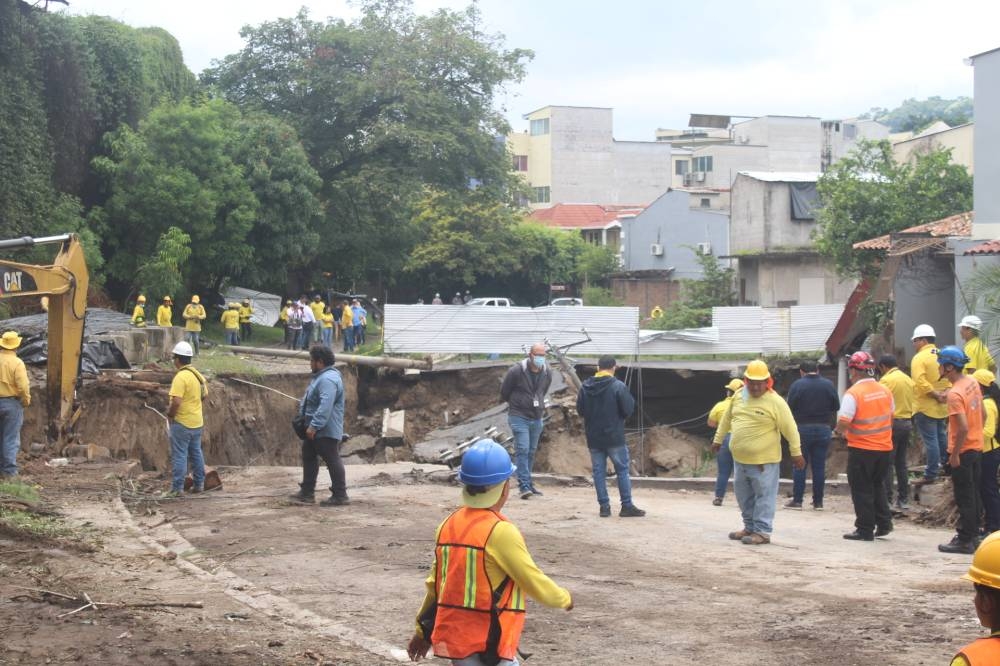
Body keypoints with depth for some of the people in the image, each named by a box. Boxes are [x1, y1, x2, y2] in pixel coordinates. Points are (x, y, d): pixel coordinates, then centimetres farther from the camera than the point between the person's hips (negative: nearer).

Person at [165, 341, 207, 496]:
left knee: (179, 455, -1)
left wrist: (170, 414, -12)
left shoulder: (181, 377, -21)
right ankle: (199, 484, 23)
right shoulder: (197, 374, 6)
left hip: (182, 423, -8)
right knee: (196, 453, 16)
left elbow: (176, 402, -28)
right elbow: (205, 395, 17)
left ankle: (177, 487, 2)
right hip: (197, 421, 8)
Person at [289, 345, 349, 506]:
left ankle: (340, 495, -2)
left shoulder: (328, 379, -23)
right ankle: (307, 492, 25)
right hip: (315, 429, 12)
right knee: (308, 457, 17)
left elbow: (325, 406, -33)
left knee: (332, 460, -6)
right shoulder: (321, 376, 14)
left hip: (326, 431, -12)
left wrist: (314, 426, -33)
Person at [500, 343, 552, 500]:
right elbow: (504, 392, -1)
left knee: (531, 452, 11)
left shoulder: (547, 373, 1)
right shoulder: (516, 371, -15)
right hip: (519, 417, -5)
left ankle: (526, 483, 21)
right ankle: (524, 486, -15)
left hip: (537, 418, 6)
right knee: (522, 450, -13)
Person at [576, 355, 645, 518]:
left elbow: (580, 410, 5)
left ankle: (604, 506, 6)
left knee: (599, 471, 8)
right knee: (622, 470, 5)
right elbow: (628, 409, -13)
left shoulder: (585, 387, 0)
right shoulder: (618, 386, -12)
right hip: (615, 437, -4)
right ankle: (627, 506, 5)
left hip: (593, 438, 4)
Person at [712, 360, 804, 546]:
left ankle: (762, 532, 3)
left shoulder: (775, 401, -14)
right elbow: (727, 419, 19)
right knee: (744, 495, 16)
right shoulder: (739, 396, 5)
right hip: (740, 459, 7)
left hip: (764, 461, -7)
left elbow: (790, 428, -10)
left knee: (764, 496, -1)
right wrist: (718, 439, 24)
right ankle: (750, 527, 28)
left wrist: (796, 453, -7)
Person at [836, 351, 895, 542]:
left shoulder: (853, 393, -17)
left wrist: (840, 432, 0)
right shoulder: (885, 391, 4)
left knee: (862, 490, 4)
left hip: (861, 449, -6)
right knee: (878, 486, 22)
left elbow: (842, 423, -21)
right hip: (884, 448, 6)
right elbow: (890, 417, 15)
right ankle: (884, 523, 20)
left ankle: (865, 530, 7)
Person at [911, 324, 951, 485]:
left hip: (926, 407, -7)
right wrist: (943, 393, -3)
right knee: (942, 437, 19)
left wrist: (935, 395, -18)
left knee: (930, 440, -3)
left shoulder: (919, 358, -14)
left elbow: (921, 382, -25)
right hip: (943, 407, 7)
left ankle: (931, 474, 0)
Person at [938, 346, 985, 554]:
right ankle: (972, 534, 26)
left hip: (962, 451, -9)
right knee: (973, 494, 17)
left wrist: (955, 454, -18)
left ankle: (965, 541, 5)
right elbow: (983, 414, 13)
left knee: (964, 498, -1)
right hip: (977, 447, 9)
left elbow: (963, 428, -27)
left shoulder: (954, 394, -23)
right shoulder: (973, 382, 4)